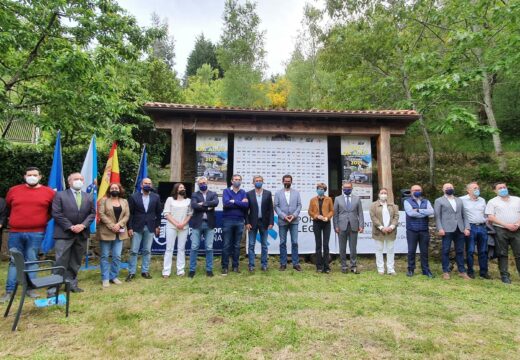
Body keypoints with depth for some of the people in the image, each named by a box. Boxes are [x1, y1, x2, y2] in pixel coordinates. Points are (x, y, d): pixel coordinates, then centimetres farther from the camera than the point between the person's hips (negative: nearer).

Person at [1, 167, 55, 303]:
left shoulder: (48, 192, 1)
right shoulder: (13, 190, 6)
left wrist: (43, 220, 5)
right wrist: (17, 218, 16)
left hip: (36, 233, -1)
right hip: (15, 233, 2)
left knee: (31, 261, 5)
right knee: (14, 261, 8)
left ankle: (30, 289, 12)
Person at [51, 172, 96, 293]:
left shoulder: (89, 197, 12)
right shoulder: (60, 195, 0)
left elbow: (92, 213, 7)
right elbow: (56, 214, -8)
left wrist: (83, 225, -9)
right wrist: (70, 227, -14)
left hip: (82, 234, 4)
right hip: (64, 234, -4)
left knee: (76, 262, 12)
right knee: (60, 262, -3)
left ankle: (72, 284, 22)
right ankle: (54, 287, 6)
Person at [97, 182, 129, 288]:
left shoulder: (124, 201, 10)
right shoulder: (104, 200, 2)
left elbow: (127, 215, 3)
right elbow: (101, 214, -8)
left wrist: (119, 224, -13)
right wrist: (112, 225, -16)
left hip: (120, 233, 3)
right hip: (106, 232, -3)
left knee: (117, 256, 4)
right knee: (105, 256, 3)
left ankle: (114, 276, 16)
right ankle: (105, 278, 12)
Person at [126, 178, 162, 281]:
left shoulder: (156, 197, 3)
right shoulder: (134, 196, -2)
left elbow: (158, 212, 8)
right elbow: (130, 213, -3)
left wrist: (158, 226, 6)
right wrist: (130, 227, -6)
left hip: (150, 227, 2)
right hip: (137, 227, -1)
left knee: (147, 251, 9)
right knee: (134, 251, 3)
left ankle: (145, 271, 19)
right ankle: (131, 272, 14)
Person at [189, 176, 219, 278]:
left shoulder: (213, 194, 9)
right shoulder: (194, 195, 7)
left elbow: (215, 203, -12)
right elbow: (194, 205, -12)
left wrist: (203, 204, -13)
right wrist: (207, 207, -11)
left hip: (209, 224, 1)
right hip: (197, 223, 0)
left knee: (209, 248, 5)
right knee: (194, 247, 3)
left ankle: (209, 269, 15)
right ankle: (192, 269, 13)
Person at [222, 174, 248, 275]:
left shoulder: (243, 193, 9)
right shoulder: (226, 191, 3)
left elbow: (246, 205, -7)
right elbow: (226, 203, -15)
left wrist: (234, 202, -10)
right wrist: (240, 203, -10)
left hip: (239, 221, 2)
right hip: (228, 221, -2)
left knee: (237, 245, 9)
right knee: (226, 245, 2)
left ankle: (235, 266, 18)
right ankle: (225, 267, 10)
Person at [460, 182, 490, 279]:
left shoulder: (482, 200, 12)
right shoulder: (462, 200, -5)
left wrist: (485, 222, 11)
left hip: (482, 227, 5)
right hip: (470, 228, -5)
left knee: (483, 251, 9)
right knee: (470, 251, 0)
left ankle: (484, 272, 19)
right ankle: (470, 271, 10)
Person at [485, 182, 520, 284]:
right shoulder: (492, 202, 3)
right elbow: (491, 218, -4)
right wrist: (506, 225, -13)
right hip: (500, 230, -3)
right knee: (502, 254, 2)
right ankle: (504, 275, 7)